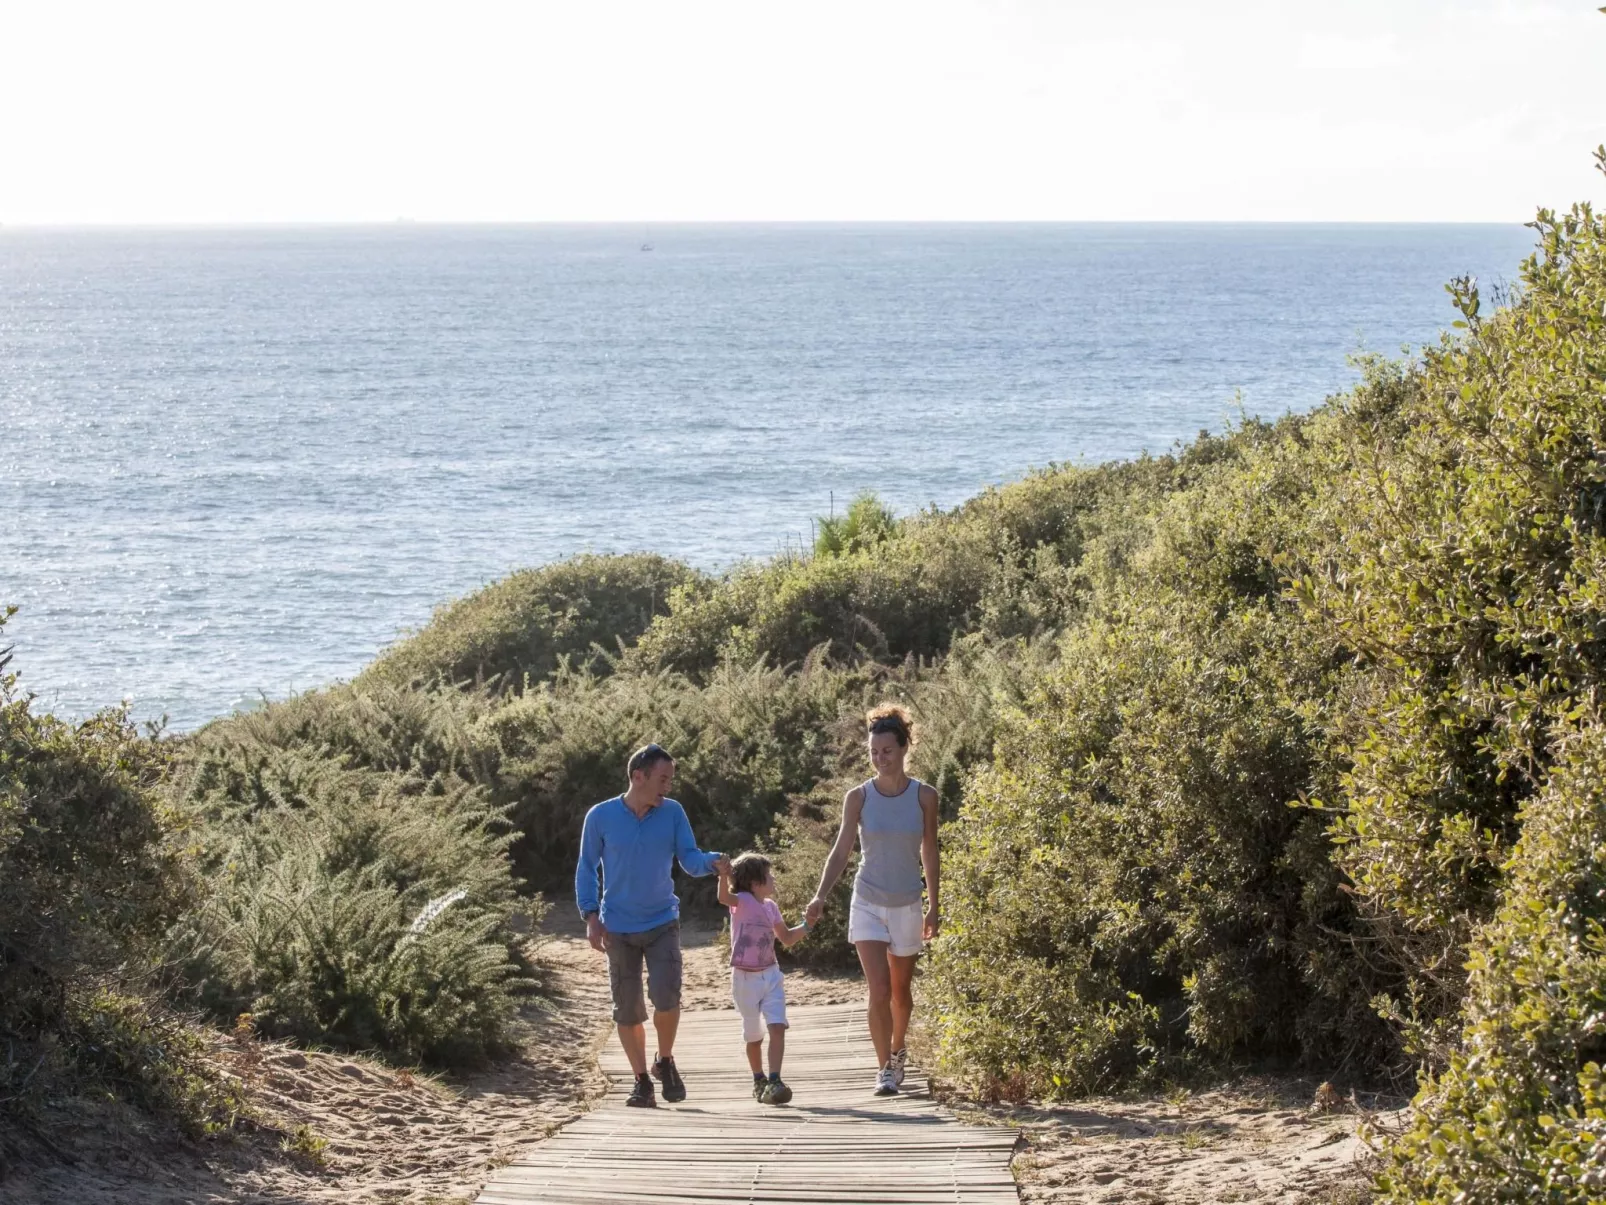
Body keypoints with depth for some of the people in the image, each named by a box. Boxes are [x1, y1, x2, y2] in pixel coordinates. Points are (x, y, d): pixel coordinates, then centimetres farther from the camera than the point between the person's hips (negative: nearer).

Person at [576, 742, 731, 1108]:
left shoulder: (672, 813, -1)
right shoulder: (601, 817, -6)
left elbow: (690, 859, -2)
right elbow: (587, 868, 2)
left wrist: (713, 862, -25)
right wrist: (591, 916, -6)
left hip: (662, 923, 0)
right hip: (618, 928, 0)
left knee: (666, 997, -18)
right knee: (627, 1010, 2)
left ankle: (665, 1061, 9)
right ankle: (642, 1082, 17)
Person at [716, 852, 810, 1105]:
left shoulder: (770, 907, 7)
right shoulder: (743, 901, -11)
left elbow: (787, 939, 20)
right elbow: (724, 897, -36)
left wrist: (806, 926, 5)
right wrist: (723, 874, -55)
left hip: (770, 976, 4)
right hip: (745, 978, -4)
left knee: (777, 1027, -16)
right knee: (754, 1036, 10)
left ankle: (773, 1081, -20)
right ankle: (759, 1081, 30)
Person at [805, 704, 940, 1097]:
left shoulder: (924, 797, -4)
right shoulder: (858, 798, -6)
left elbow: (929, 854, 4)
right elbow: (840, 851, -7)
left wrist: (933, 908, 5)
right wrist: (820, 896, -20)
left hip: (907, 905, 1)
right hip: (868, 902, -1)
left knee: (901, 990, 15)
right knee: (878, 990, -13)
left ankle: (898, 1052, 38)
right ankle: (885, 1068, -5)